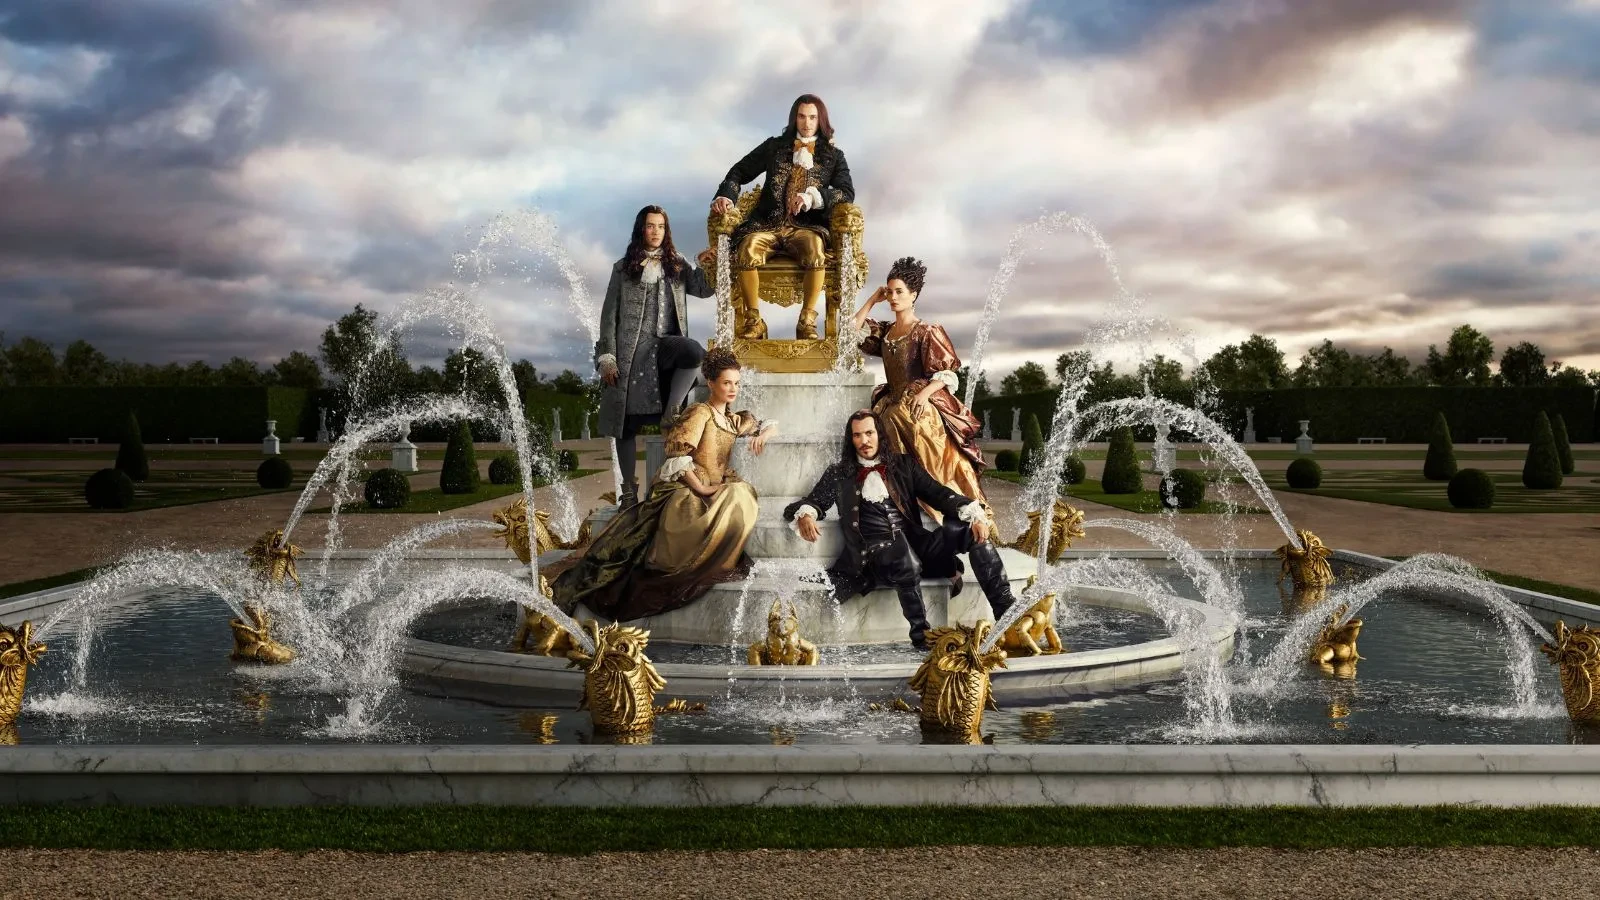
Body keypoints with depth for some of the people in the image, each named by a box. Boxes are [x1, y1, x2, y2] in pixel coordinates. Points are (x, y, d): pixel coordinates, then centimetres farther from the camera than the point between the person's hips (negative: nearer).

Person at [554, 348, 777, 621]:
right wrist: (701, 489, -16)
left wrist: (762, 435, 6)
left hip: (715, 492, 7)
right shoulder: (700, 413, -4)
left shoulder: (734, 421, 17)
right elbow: (677, 452, -16)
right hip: (684, 493, -7)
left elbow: (771, 425, 29)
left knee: (741, 494, -21)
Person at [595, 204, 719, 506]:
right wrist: (607, 357, -4)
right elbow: (610, 314, 5)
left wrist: (706, 267, -18)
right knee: (627, 421, -2)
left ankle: (672, 411, -17)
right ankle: (628, 489, 7)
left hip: (666, 345, 1)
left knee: (695, 353, -34)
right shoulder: (624, 268, 9)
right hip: (631, 351, -1)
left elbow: (703, 289, 3)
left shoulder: (676, 264, 15)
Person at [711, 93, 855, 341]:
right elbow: (739, 172, 16)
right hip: (768, 224, 1)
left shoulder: (833, 156, 13)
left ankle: (807, 323, -26)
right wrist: (726, 195, -5)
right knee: (748, 247, -34)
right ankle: (754, 322, -21)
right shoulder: (774, 146, 15)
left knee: (815, 249, -38)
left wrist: (814, 196, -15)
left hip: (807, 226, -1)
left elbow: (847, 193, 1)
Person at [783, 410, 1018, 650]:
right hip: (875, 553, -3)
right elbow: (812, 502, 16)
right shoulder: (839, 473, 16)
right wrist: (805, 516, -11)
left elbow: (937, 493, 7)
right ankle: (921, 634, -26)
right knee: (905, 560, -40)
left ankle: (1005, 608, -21)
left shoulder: (904, 464, 17)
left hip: (915, 544, 3)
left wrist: (974, 514, -11)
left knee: (972, 529, -21)